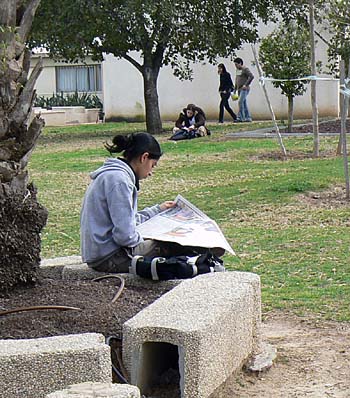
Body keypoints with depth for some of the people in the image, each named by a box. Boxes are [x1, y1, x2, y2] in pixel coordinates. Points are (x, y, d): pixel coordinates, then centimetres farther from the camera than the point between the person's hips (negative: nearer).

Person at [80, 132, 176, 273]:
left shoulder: (112, 174, 13)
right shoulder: (118, 180, -20)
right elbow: (125, 234, -24)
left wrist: (158, 210, 29)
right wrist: (140, 240, -4)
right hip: (108, 258, -11)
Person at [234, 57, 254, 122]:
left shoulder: (245, 69, -9)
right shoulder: (238, 70, 18)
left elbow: (252, 76, -20)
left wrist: (246, 85, -21)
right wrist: (235, 89, 20)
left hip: (244, 89, -9)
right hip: (239, 89, 9)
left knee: (240, 102, -18)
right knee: (244, 103, 7)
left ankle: (240, 117, -19)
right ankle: (248, 117, 10)